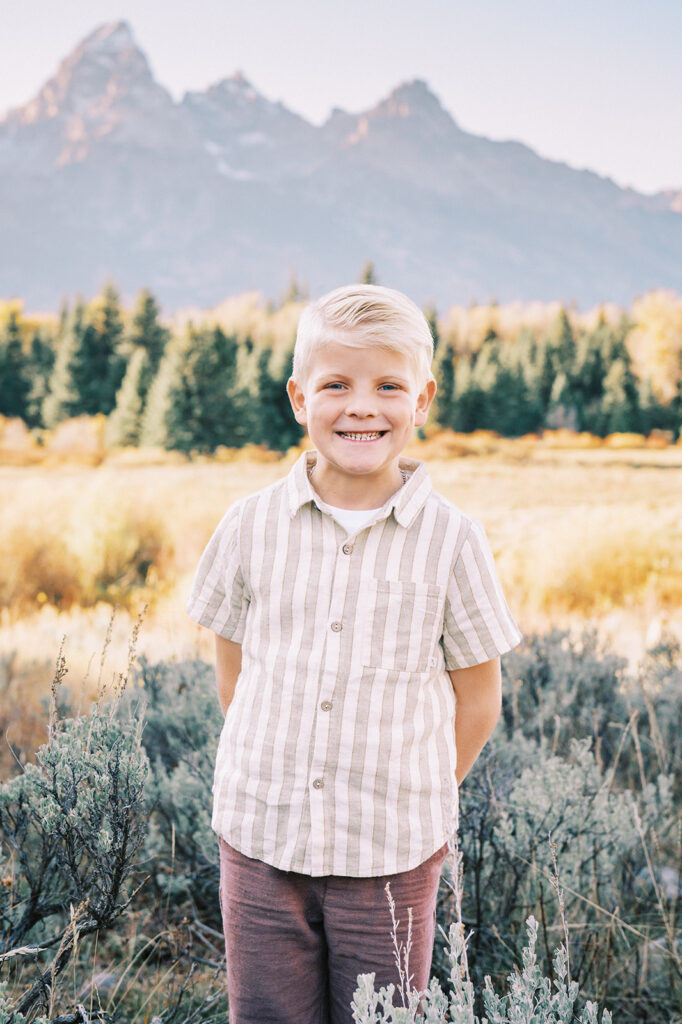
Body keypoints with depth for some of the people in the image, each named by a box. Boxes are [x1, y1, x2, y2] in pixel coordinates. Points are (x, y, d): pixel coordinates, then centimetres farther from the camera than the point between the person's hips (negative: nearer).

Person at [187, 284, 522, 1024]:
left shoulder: (449, 539, -7)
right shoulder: (250, 526, -4)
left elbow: (477, 698, 1)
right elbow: (233, 668, 7)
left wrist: (416, 799, 3)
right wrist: (277, 776, 6)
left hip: (392, 853, -1)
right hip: (260, 837, 1)